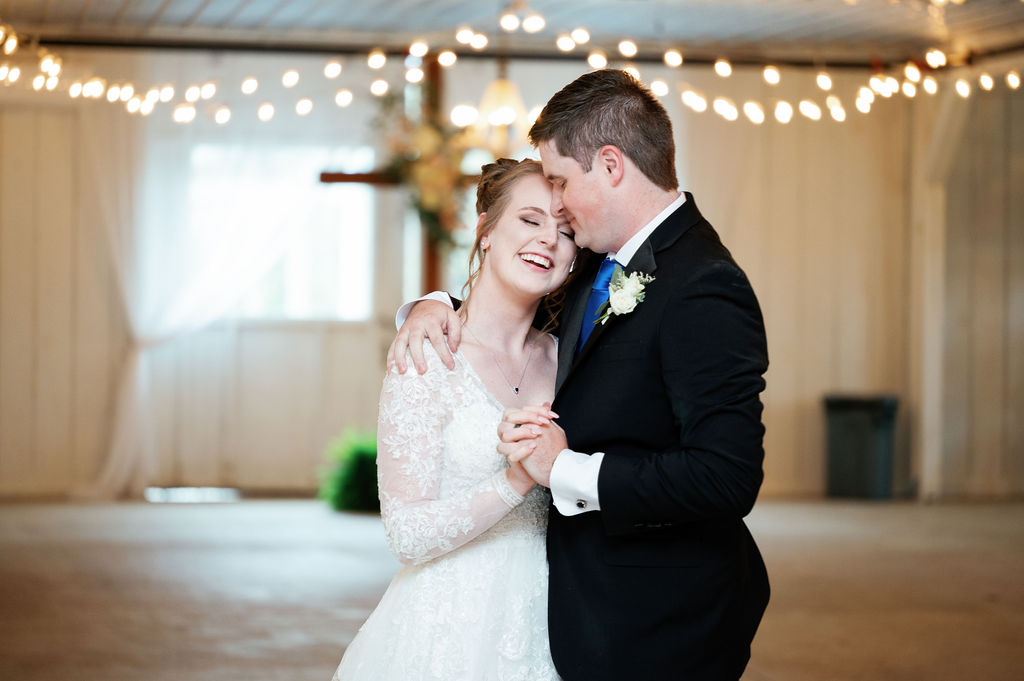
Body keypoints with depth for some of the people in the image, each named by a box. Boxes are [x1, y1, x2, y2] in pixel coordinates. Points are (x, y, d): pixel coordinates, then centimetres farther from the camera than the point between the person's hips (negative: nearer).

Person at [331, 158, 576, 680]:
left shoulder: (557, 357, 5)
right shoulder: (429, 359, -12)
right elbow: (407, 535, -17)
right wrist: (514, 481, -28)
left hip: (540, 627, 6)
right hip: (450, 631, -6)